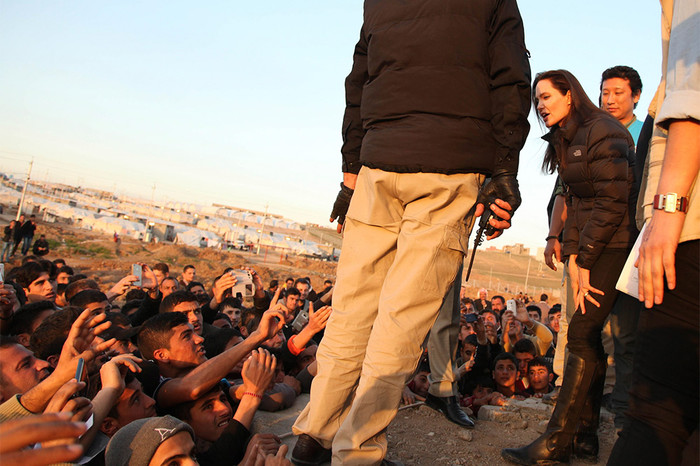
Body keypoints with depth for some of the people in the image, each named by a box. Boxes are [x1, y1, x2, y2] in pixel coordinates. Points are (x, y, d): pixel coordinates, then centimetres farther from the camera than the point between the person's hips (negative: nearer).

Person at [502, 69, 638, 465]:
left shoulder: (602, 133, -13)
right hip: (592, 245, 9)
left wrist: (584, 261, -15)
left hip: (615, 243, -9)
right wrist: (573, 257, 3)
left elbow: (612, 202, -18)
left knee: (583, 334, -11)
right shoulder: (566, 141, 15)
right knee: (588, 335, 8)